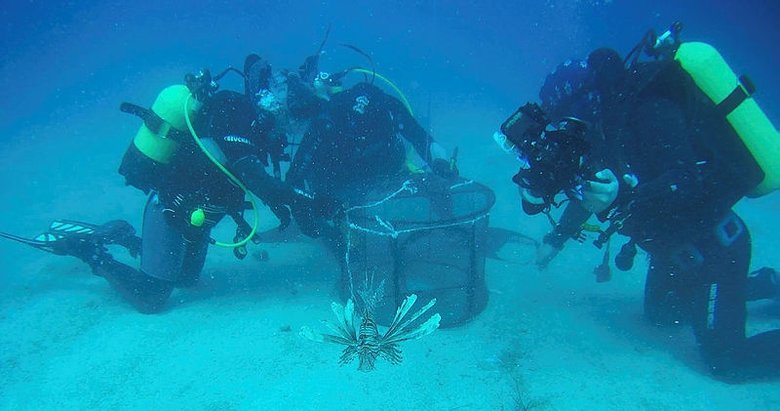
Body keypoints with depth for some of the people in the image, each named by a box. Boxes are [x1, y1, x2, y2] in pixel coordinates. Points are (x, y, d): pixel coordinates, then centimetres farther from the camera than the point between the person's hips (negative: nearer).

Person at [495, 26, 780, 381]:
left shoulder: (647, 111, -28)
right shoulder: (614, 116, -1)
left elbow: (688, 183, -36)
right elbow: (592, 185, 9)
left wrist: (624, 196, -50)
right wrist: (557, 238, 11)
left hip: (713, 245, -9)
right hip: (677, 246, 9)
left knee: (726, 361, 1)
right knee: (660, 313, 27)